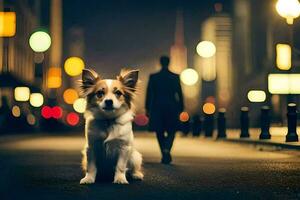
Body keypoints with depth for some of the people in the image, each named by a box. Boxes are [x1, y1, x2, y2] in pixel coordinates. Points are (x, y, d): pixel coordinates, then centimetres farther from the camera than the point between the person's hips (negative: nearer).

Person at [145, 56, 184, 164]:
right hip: (171, 108, 0)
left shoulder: (153, 77, -2)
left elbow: (149, 94, -1)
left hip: (157, 108, 0)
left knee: (160, 132, 13)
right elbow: (179, 94, -1)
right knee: (171, 131, 9)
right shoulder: (175, 77, -3)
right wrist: (180, 109, 6)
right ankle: (166, 150, -17)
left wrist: (147, 108, 5)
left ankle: (165, 155, 13)